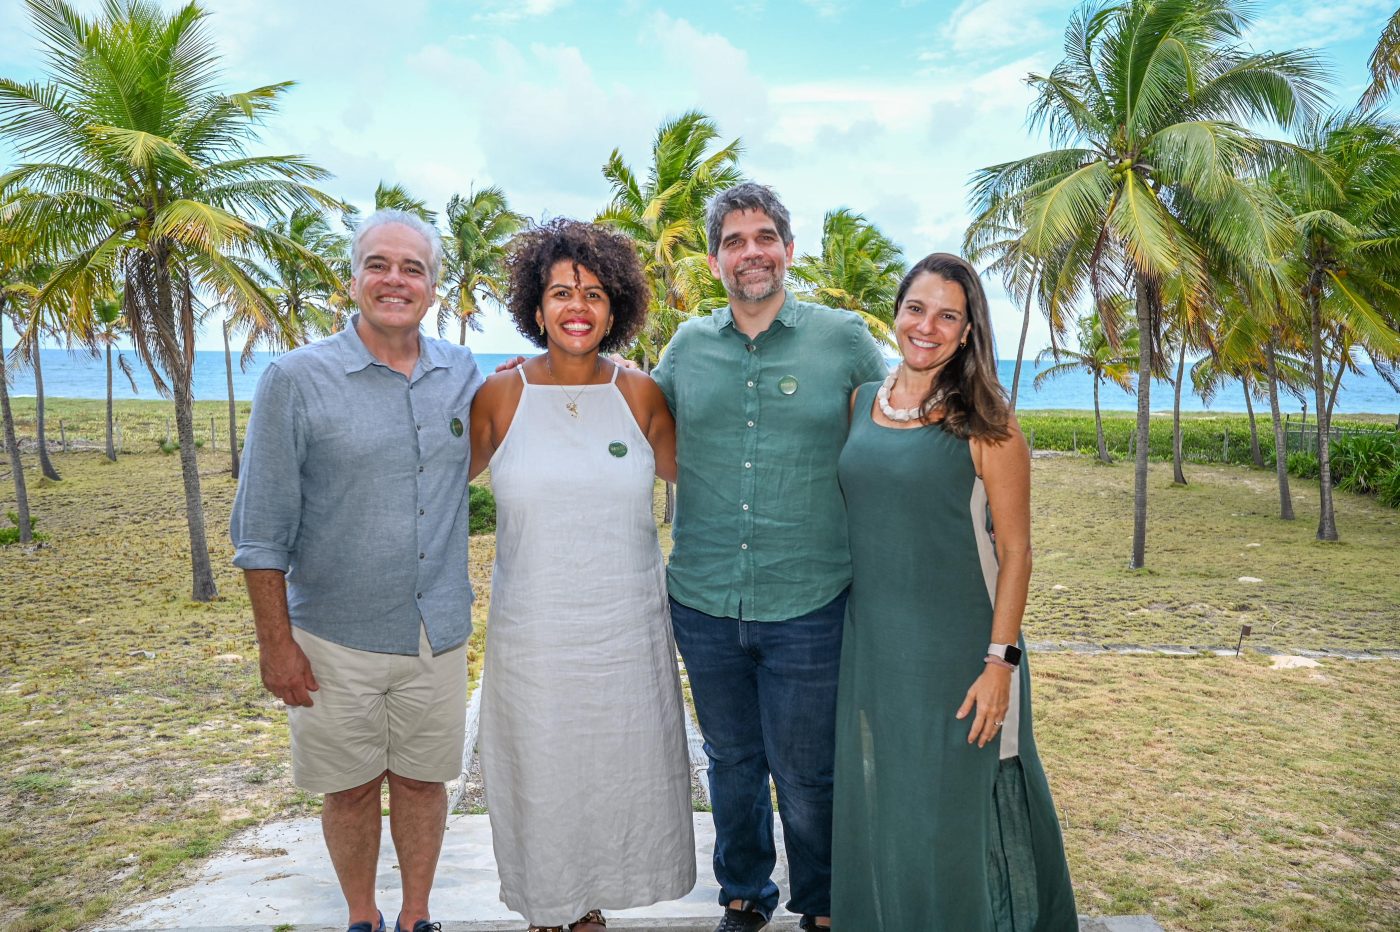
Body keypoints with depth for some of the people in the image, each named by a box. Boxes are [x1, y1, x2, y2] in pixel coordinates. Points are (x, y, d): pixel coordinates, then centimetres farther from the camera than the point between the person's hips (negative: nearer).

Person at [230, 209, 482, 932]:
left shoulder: (462, 373, 2)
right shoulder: (297, 379, -9)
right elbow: (262, 528, -7)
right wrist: (276, 642, -8)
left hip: (438, 631, 3)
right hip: (337, 638, -2)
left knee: (422, 781, 16)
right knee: (351, 789, 14)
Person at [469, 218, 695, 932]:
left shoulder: (639, 394, -1)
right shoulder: (501, 395, -5)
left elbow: (689, 471, 13)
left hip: (629, 630, 2)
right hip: (532, 630, -1)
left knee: (618, 773, 14)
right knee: (539, 775, 12)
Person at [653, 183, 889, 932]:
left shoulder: (842, 337, -2)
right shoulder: (687, 345, 5)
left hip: (808, 608, -2)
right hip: (703, 604, 3)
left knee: (806, 775, 11)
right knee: (731, 763, 20)